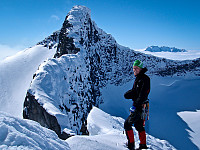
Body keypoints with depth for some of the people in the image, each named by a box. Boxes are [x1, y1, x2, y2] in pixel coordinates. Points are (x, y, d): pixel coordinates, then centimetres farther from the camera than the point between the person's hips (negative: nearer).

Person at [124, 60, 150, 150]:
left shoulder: (145, 79, -16)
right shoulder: (137, 78, 13)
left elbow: (143, 95, -23)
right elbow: (134, 91, 13)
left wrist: (135, 105, -26)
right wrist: (128, 94, -8)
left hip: (140, 106, -9)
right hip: (137, 106, 9)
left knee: (127, 124, -2)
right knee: (138, 125, 17)